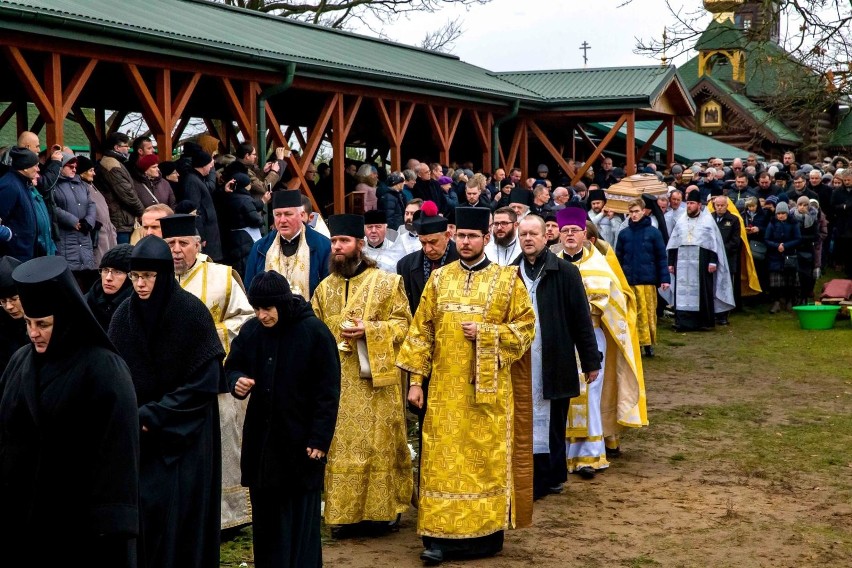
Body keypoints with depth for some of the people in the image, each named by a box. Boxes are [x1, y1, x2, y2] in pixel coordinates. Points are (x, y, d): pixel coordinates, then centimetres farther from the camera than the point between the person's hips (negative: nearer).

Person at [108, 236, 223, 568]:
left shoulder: (192, 313, -11)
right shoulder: (124, 315, 1)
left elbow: (204, 382, -11)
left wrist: (154, 417, -14)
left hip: (184, 438, -3)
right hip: (136, 436, 3)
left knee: (178, 514, -4)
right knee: (139, 511, 2)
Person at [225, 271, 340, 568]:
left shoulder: (314, 332, -10)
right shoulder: (251, 331, 2)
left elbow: (328, 392, -8)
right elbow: (232, 367, 15)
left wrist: (320, 439, -12)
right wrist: (237, 381, -10)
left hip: (301, 441, -4)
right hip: (261, 440, 4)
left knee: (300, 518, 0)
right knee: (265, 516, 8)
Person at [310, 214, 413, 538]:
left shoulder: (386, 282, 0)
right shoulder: (324, 288, 12)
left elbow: (403, 323, -3)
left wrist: (368, 330, -16)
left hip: (376, 381, -3)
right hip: (337, 384, 4)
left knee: (378, 445, 1)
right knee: (341, 448, 4)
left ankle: (382, 511, 11)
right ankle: (344, 514, 11)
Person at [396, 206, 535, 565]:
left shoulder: (507, 279, 0)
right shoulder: (439, 278, 6)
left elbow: (525, 327, -1)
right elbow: (421, 331, 6)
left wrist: (485, 333, -15)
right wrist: (416, 379, 1)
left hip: (489, 388, -2)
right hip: (445, 388, 2)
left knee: (486, 457, 4)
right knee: (443, 459, 1)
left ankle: (486, 532, 14)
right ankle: (439, 535, 5)